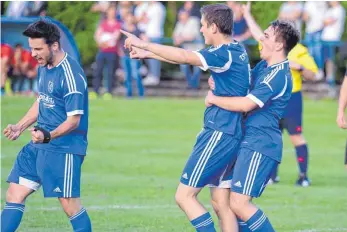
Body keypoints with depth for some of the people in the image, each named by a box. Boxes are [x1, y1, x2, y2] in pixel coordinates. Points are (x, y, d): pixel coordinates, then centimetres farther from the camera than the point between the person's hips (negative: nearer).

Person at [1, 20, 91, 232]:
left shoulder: (70, 75, -19)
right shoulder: (44, 67, 9)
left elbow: (74, 119, -20)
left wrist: (48, 136, -34)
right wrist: (20, 127, 16)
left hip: (64, 149, -9)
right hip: (38, 146, 9)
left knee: (70, 204, -5)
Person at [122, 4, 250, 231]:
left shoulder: (226, 55, -16)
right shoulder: (236, 50, 13)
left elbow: (184, 56, -23)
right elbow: (187, 57, 22)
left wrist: (144, 45, -13)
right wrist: (147, 54, 26)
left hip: (219, 134, -10)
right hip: (230, 133, 10)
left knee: (185, 195, -7)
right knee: (220, 201, 11)